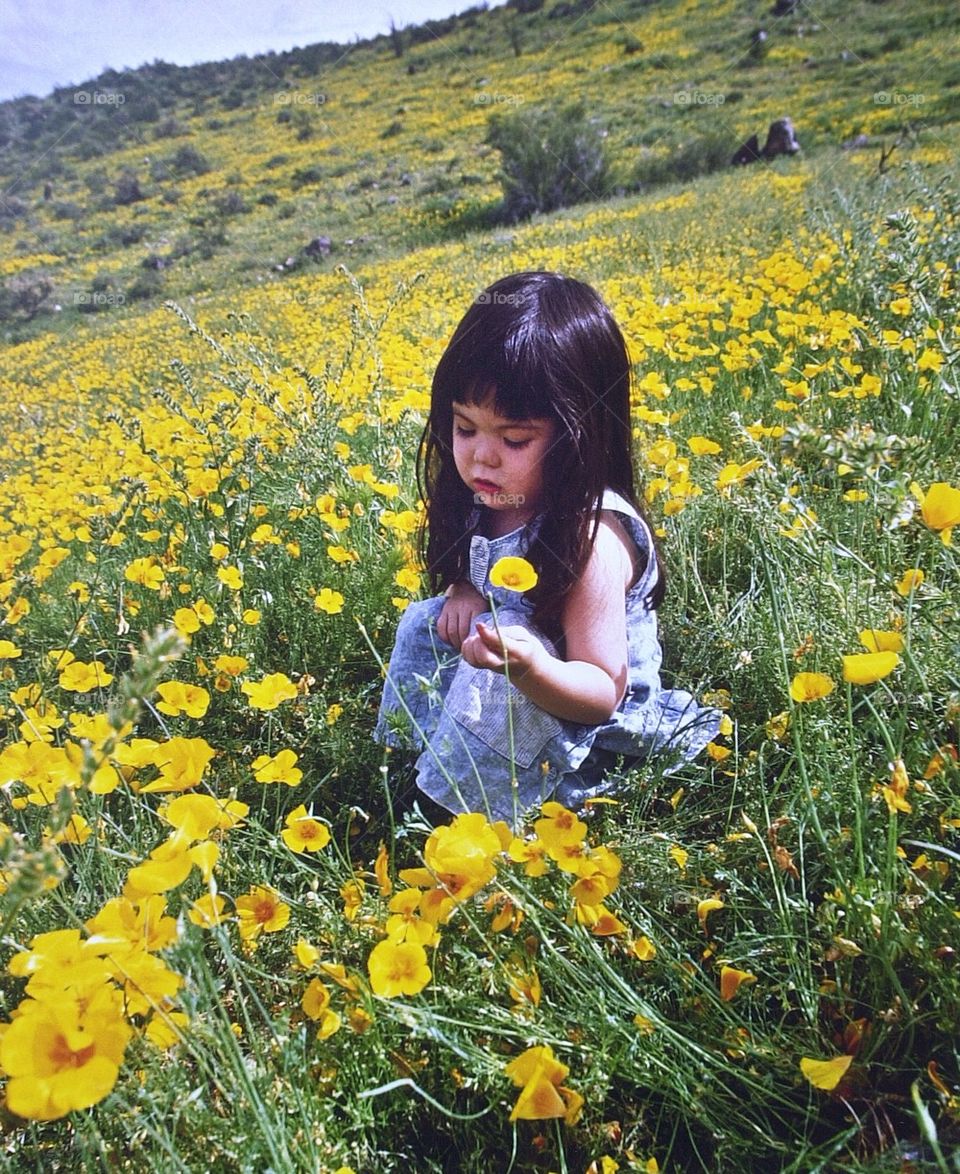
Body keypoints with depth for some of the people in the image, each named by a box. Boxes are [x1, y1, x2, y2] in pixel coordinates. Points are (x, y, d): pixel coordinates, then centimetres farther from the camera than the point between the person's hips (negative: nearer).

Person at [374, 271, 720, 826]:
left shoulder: (591, 535, -31)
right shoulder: (488, 500, -9)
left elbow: (603, 693, -27)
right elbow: (467, 574, 13)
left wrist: (528, 666, -47)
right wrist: (462, 592, -11)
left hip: (590, 734, -8)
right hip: (509, 700, 8)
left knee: (491, 686, -32)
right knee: (424, 620, -2)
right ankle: (403, 767, 12)